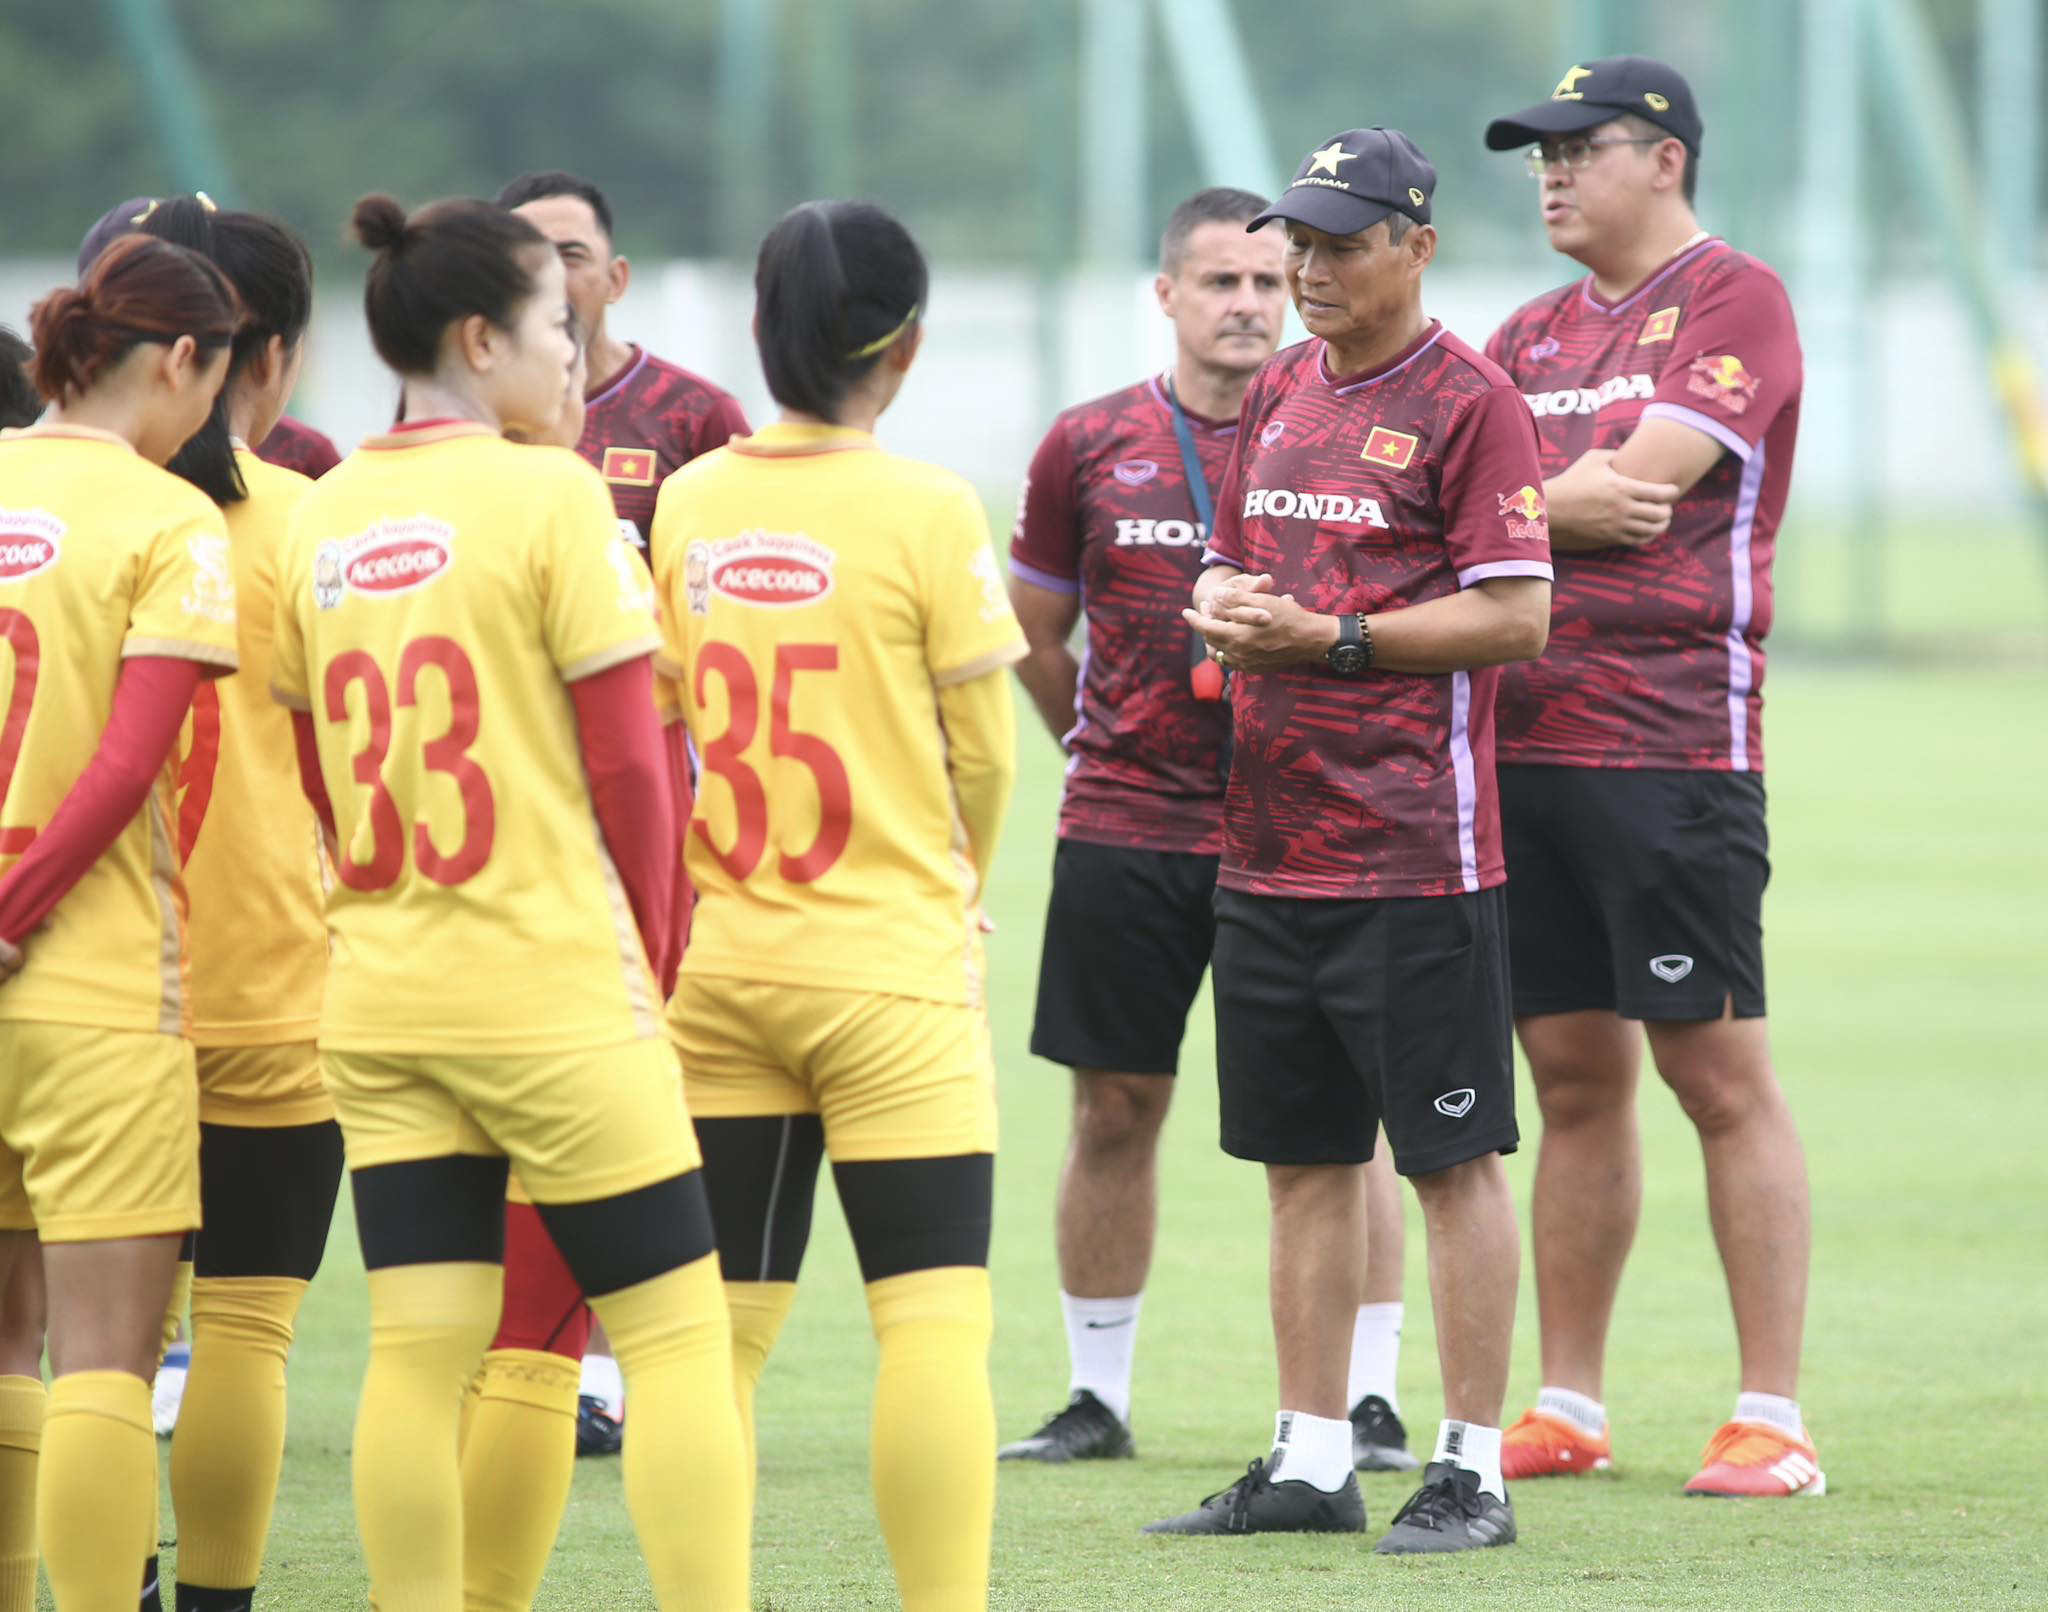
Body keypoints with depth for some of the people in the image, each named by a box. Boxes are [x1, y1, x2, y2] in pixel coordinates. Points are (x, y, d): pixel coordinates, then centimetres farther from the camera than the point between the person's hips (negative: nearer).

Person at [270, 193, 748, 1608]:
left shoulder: (321, 518, 8)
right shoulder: (551, 494, -9)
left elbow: (317, 772, 13)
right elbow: (628, 762, -10)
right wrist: (649, 952, 2)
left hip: (377, 998, 6)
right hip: (554, 988, -6)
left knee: (420, 1354, 5)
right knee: (677, 1329, 1)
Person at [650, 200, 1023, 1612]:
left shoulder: (688, 504, 3)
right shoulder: (926, 510, -8)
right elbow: (986, 757, -3)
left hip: (720, 965, 4)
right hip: (888, 967, -4)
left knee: (721, 1323, 8)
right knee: (934, 1313, -5)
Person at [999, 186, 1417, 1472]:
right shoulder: (1090, 446, 5)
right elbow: (1034, 635, 16)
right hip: (1125, 830, 2)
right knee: (1116, 1110, 6)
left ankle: (1371, 1398, 2)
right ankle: (1097, 1394, 16)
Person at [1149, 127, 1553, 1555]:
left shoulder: (1468, 402, -8)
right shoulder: (1278, 396, 16)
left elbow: (1518, 615, -13)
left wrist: (1332, 639, -17)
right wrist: (1226, 606, 1)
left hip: (1416, 858, -8)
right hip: (1268, 847, 8)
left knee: (1453, 1157, -3)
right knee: (1302, 1159, 11)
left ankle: (1471, 1472, 0)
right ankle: (1311, 1464, 17)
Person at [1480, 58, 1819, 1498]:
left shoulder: (1731, 299, -2)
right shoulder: (1536, 333, 19)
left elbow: (1645, 485, -13)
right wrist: (1575, 502, -10)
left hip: (1671, 744, -7)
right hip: (1526, 737, 7)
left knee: (1721, 1075, -6)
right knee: (1574, 1077, 10)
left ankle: (1773, 1420, -6)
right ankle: (1570, 1409, 14)